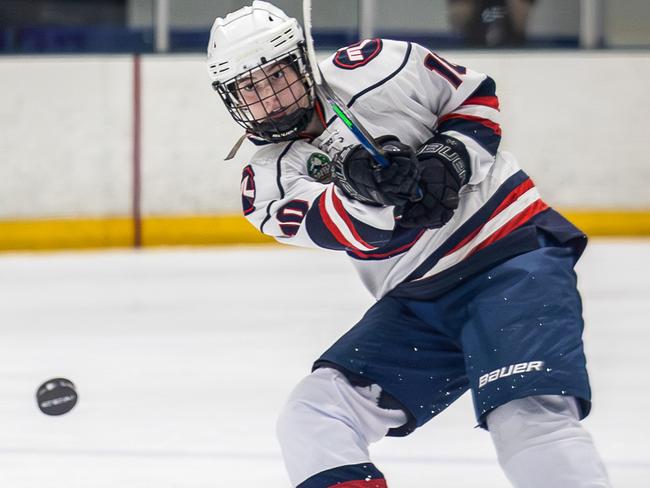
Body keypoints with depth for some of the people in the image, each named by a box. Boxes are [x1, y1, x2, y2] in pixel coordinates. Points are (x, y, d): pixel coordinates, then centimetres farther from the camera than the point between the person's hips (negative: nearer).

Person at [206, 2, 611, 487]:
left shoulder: (371, 69, -7)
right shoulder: (266, 182, 2)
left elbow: (474, 96, 5)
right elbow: (357, 231, -16)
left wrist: (448, 160, -13)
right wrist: (361, 189, -37)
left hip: (511, 251, -6)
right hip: (416, 304, 6)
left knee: (529, 419, -27)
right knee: (311, 422, -7)